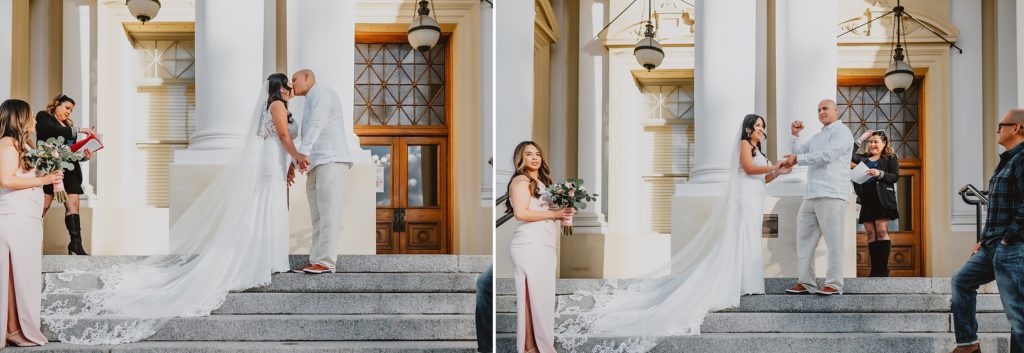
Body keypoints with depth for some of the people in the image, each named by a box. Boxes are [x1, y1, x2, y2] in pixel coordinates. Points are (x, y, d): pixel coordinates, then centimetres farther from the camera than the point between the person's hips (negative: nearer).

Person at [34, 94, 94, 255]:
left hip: (69, 170, 7)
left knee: (73, 204, -4)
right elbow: (52, 131, -17)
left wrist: (83, 155, 0)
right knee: (43, 206, -11)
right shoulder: (44, 117, 5)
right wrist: (78, 130, -20)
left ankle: (76, 245, -9)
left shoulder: (68, 125, 24)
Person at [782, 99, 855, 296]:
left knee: (833, 241, -8)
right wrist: (795, 135, 13)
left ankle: (834, 285, -7)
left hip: (831, 196, -9)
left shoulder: (841, 132, 0)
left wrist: (798, 159, -9)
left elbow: (827, 155, -13)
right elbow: (798, 153, 27)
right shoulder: (817, 137, 27)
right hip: (812, 196, 9)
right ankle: (806, 283, 7)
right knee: (804, 238, 5)